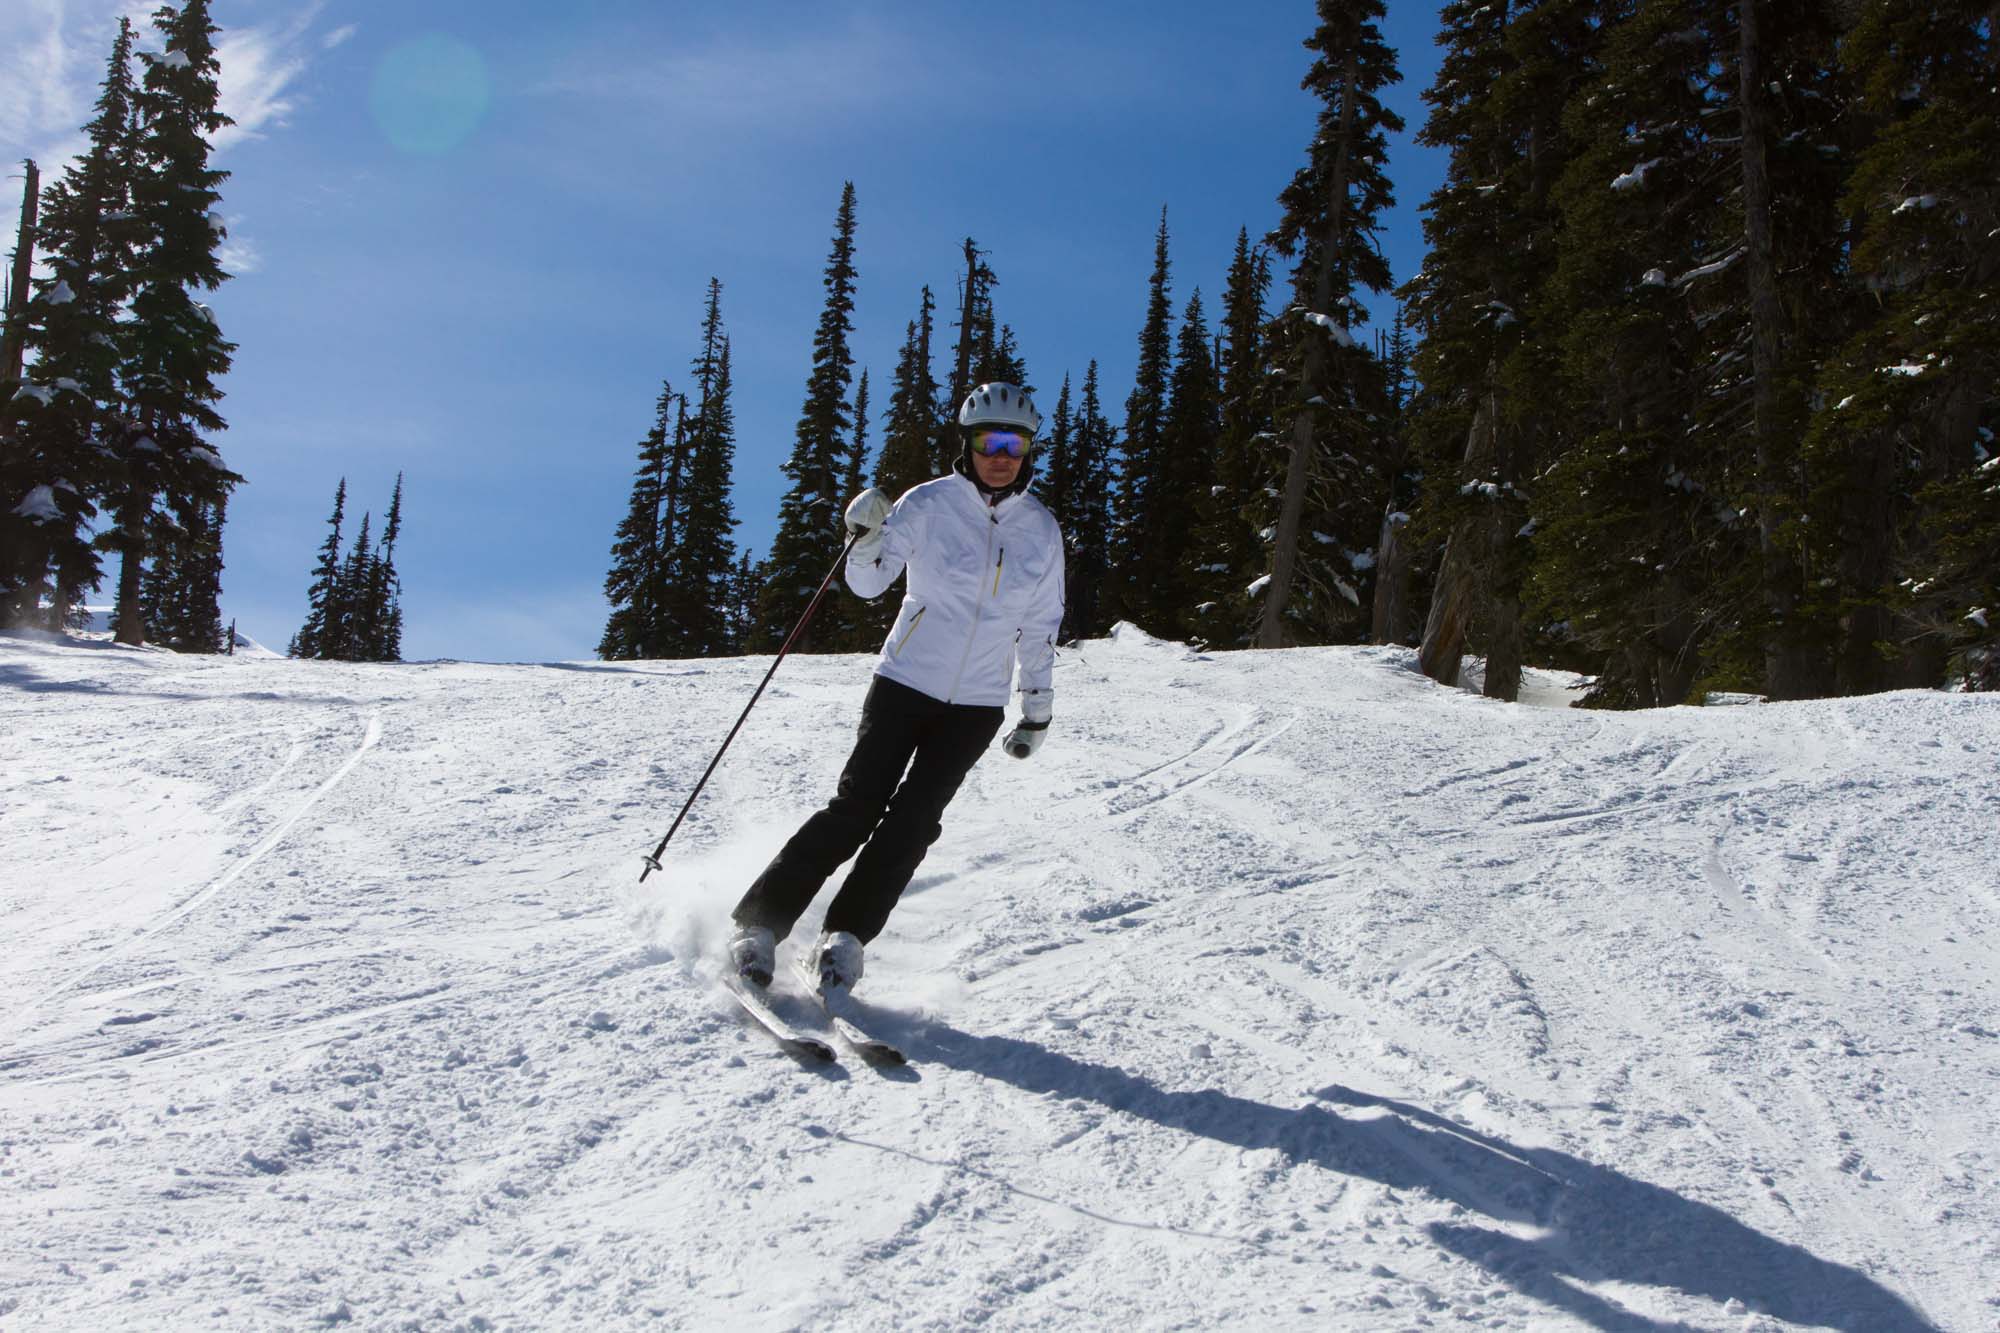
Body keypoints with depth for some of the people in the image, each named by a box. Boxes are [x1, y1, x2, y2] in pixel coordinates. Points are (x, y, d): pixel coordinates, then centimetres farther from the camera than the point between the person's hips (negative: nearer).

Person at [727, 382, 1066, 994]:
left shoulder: (1041, 530, 2)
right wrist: (866, 539, -26)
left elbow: (1041, 628, 12)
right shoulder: (927, 505, -7)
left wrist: (1037, 710, 13)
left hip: (976, 706, 2)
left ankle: (844, 937, 0)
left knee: (912, 821, -9)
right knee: (856, 807, -10)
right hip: (905, 684, -2)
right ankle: (757, 924, -1)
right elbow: (868, 584, -6)